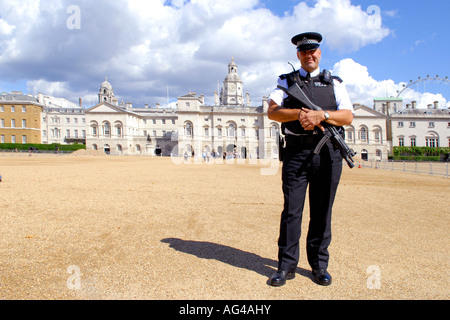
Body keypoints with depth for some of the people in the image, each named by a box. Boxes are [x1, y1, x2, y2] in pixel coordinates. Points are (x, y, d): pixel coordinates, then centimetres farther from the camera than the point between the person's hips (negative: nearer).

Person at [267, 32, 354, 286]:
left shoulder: (334, 83, 15)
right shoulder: (287, 81, 14)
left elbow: (348, 116, 3)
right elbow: (272, 111, -1)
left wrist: (321, 115, -14)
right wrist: (300, 114, -16)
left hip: (328, 153, 1)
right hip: (296, 153, -1)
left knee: (322, 212, 6)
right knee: (291, 210, -1)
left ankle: (319, 265, 20)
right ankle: (287, 266, 10)